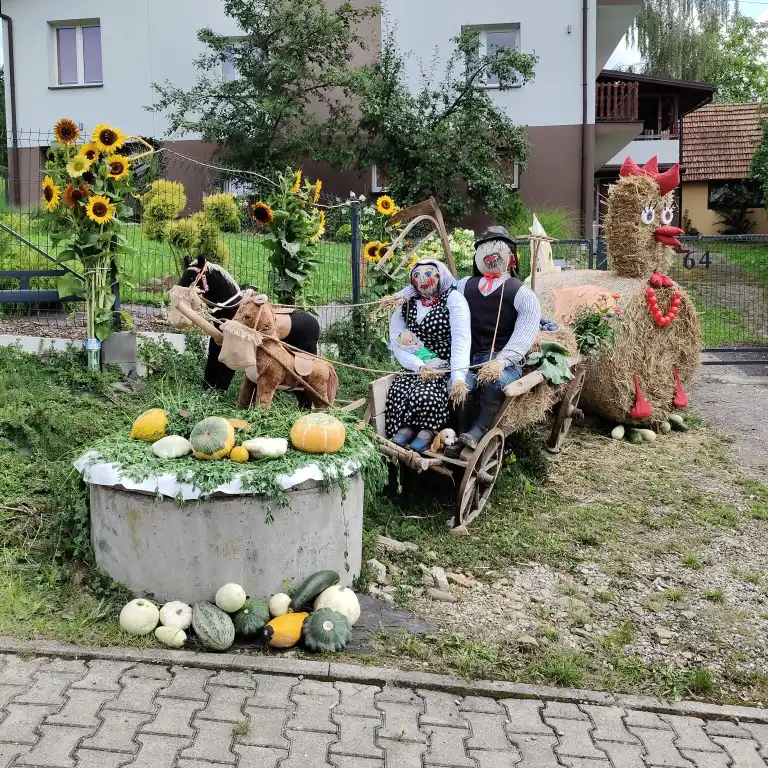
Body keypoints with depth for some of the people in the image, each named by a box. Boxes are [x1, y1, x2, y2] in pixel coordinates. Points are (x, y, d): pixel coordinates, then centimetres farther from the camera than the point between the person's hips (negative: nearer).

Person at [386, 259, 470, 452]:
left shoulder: (453, 299, -2)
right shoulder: (405, 305, 12)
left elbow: (461, 340, -15)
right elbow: (397, 344, 3)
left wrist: (458, 378, -30)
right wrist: (419, 366, -16)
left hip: (446, 368, -3)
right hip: (416, 367, 4)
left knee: (425, 394, -32)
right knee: (398, 392, -28)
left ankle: (427, 431, -11)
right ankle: (406, 429, -13)